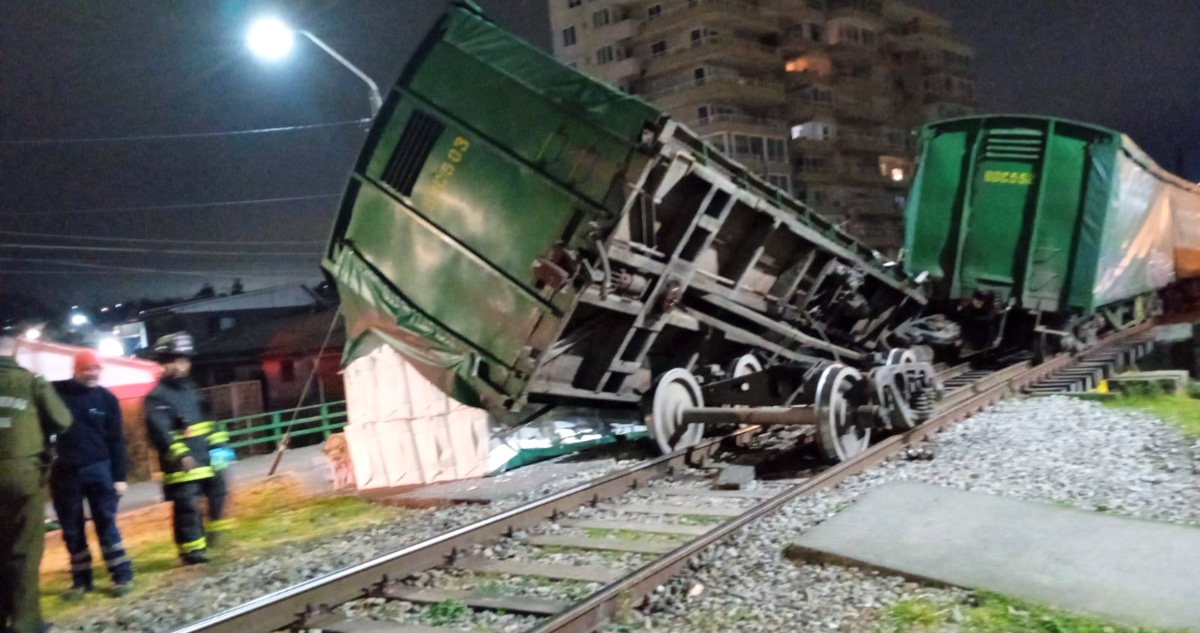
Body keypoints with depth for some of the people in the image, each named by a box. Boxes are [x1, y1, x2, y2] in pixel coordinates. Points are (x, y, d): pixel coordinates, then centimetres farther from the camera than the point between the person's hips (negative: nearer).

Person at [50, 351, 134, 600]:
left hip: (98, 469, -1)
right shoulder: (56, 392, -3)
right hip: (65, 471, 1)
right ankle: (81, 580, 18)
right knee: (72, 530, 8)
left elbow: (115, 440, 1)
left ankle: (122, 576, 7)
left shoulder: (107, 398, -1)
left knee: (106, 524, 1)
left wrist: (119, 476, -2)